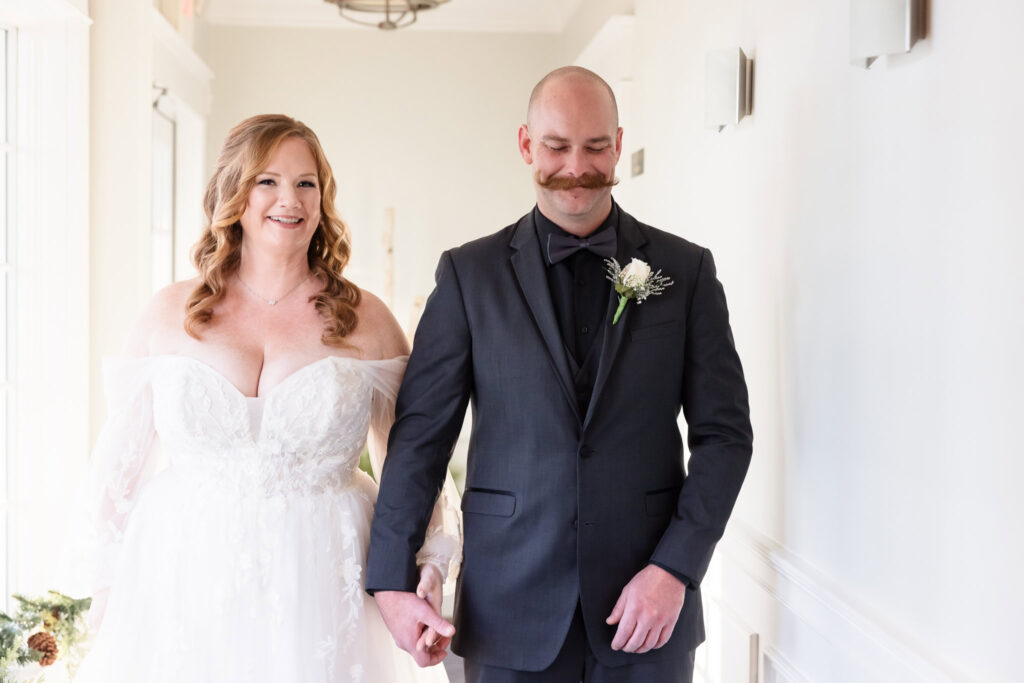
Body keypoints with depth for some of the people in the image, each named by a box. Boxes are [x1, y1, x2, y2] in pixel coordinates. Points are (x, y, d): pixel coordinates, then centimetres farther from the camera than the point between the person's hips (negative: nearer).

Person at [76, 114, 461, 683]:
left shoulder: (367, 322, 1)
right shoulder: (170, 315, 2)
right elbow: (122, 458, 8)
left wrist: (430, 562, -11)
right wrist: (111, 583, 6)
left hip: (319, 592, 0)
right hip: (184, 588, 1)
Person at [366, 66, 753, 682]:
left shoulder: (685, 269, 2)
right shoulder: (470, 273, 1)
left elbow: (725, 432, 1)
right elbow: (422, 431, 0)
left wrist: (676, 568, -9)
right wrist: (392, 579, -5)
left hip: (649, 607, 1)